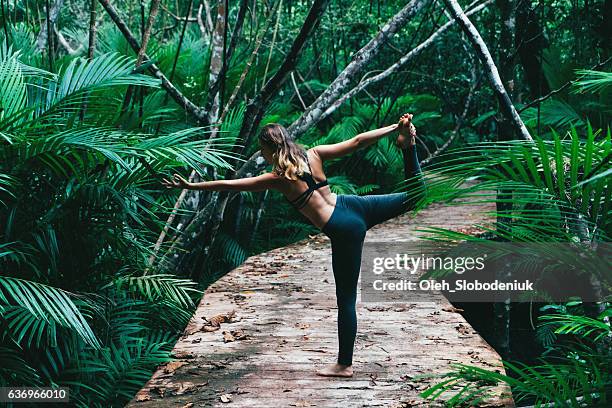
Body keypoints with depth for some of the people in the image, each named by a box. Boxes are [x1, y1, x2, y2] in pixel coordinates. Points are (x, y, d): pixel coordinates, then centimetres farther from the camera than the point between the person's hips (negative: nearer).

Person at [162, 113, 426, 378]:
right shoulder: (313, 154, 5)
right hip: (353, 205, 5)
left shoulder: (278, 178, -7)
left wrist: (191, 186, 3)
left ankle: (344, 364, 16)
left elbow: (228, 184, -4)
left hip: (344, 231, -5)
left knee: (345, 299, 5)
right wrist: (396, 127, 12)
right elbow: (358, 141, 7)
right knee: (414, 191, 27)